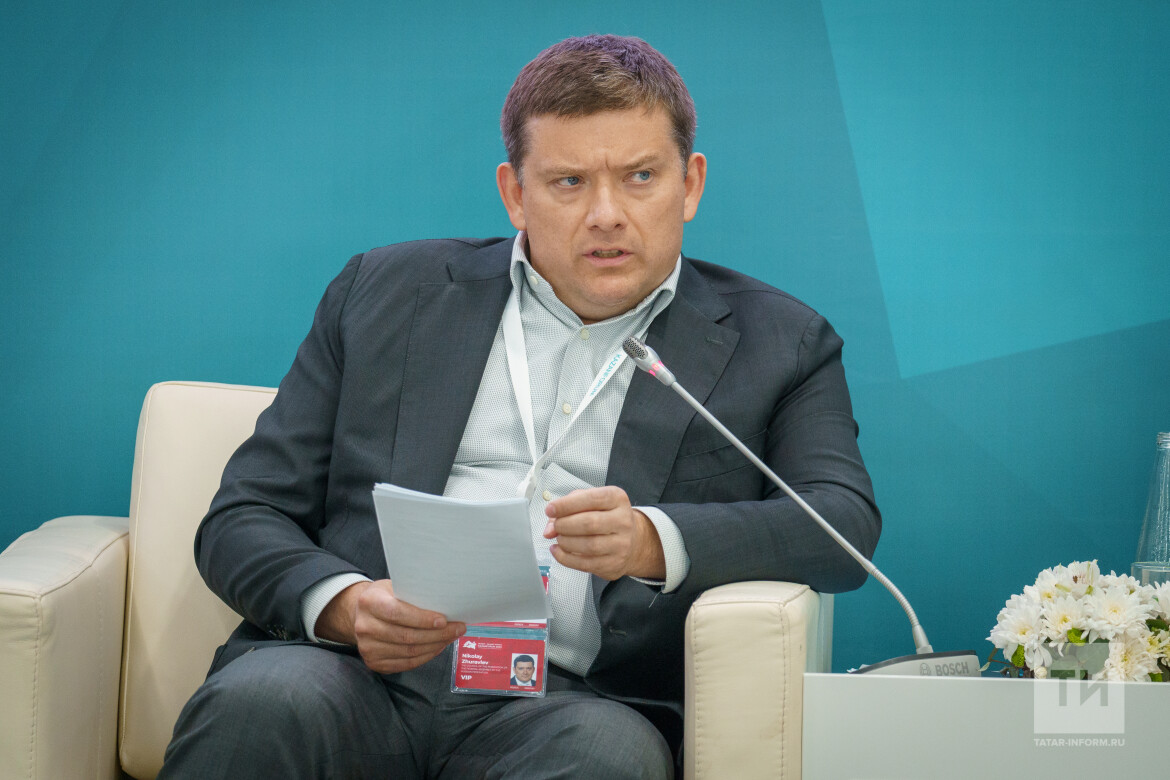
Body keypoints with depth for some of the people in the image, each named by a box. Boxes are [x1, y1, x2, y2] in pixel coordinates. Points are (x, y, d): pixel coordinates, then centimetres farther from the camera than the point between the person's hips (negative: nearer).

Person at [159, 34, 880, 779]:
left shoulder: (777, 344, 15)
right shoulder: (386, 292, 18)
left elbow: (846, 524, -2)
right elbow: (244, 520, 15)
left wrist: (653, 540, -21)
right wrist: (345, 604, -9)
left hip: (569, 700, -1)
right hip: (360, 674, 1)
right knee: (261, 703, -33)